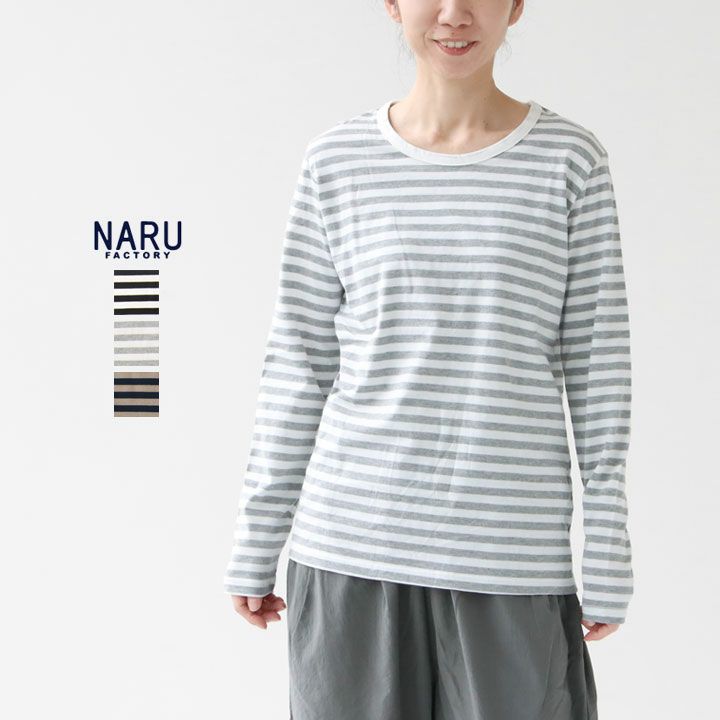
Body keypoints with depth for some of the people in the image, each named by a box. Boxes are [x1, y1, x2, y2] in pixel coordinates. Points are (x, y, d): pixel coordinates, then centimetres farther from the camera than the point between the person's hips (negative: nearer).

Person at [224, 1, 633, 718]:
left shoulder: (569, 158, 1)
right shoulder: (336, 162, 3)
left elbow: (598, 367, 2)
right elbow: (298, 363, 6)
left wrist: (608, 564, 1)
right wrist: (256, 547, 7)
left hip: (513, 563, 0)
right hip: (354, 551, 1)